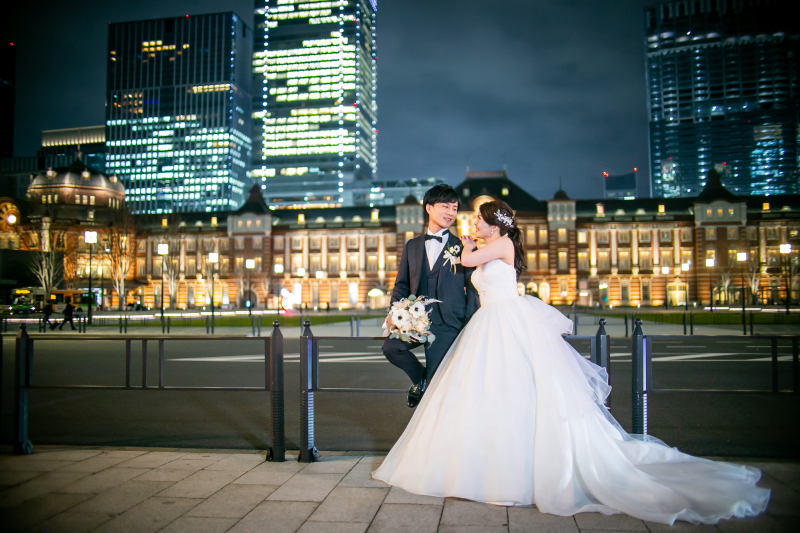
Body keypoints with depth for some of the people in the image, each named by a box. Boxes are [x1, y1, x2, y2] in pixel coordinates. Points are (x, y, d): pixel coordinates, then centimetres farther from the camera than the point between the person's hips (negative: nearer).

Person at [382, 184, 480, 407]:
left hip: (448, 325, -2)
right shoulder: (412, 246, 13)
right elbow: (401, 284, 14)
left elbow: (473, 290, 3)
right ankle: (419, 378, 7)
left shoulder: (463, 248, 4)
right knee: (390, 347, -24)